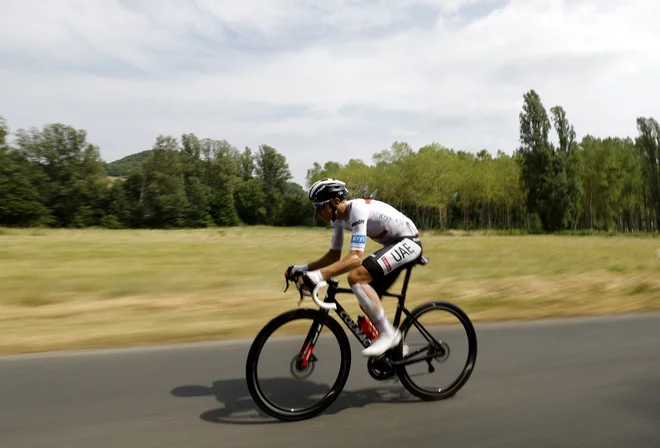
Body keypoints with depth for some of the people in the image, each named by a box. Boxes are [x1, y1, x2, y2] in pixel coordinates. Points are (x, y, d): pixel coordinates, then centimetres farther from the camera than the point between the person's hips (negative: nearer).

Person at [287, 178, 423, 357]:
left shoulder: (358, 210, -29)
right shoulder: (338, 217, -2)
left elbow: (356, 258, -39)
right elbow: (334, 255, 7)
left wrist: (318, 275, -48)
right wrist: (303, 268, -3)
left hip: (408, 242, -9)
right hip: (393, 244, 9)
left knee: (355, 277, -26)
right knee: (367, 304, 6)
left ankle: (388, 333, -14)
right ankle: (395, 343, 24)